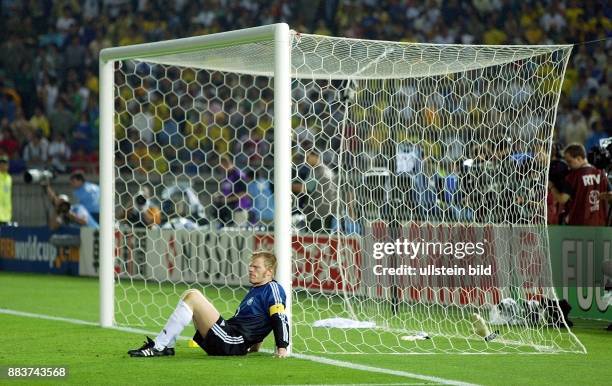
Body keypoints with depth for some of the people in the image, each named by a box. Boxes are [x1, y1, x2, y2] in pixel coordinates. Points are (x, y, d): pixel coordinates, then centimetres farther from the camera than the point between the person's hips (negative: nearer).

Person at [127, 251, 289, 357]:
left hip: (232, 345, -10)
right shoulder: (255, 290, 26)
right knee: (190, 294, 13)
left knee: (192, 298, -18)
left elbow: (280, 319, -14)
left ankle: (157, 347, -19)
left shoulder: (272, 289, -2)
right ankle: (167, 347, 1)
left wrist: (282, 347, -24)